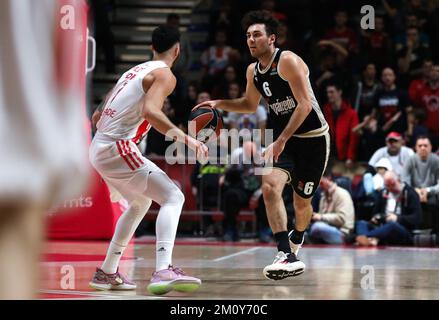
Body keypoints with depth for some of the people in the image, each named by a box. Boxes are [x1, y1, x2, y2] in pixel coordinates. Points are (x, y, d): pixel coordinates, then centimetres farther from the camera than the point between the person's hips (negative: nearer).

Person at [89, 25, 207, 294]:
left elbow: (99, 117, 24)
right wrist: (185, 138, -26)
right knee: (173, 197, -12)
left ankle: (107, 273, 30)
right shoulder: (164, 74, -5)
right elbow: (150, 111, -24)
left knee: (141, 203, 28)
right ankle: (163, 272, -30)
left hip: (99, 148, 9)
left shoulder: (135, 71, 21)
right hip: (117, 148, -9)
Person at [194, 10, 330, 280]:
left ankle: (297, 237, 44)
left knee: (302, 202, 8)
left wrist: (281, 141, -28)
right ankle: (288, 256, -27)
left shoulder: (288, 61, -19)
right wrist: (218, 104, 5)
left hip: (312, 137, -5)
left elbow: (305, 104, -24)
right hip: (282, 135, 5)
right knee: (270, 185, -23)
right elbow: (250, 105, 22)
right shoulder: (253, 71, 4)